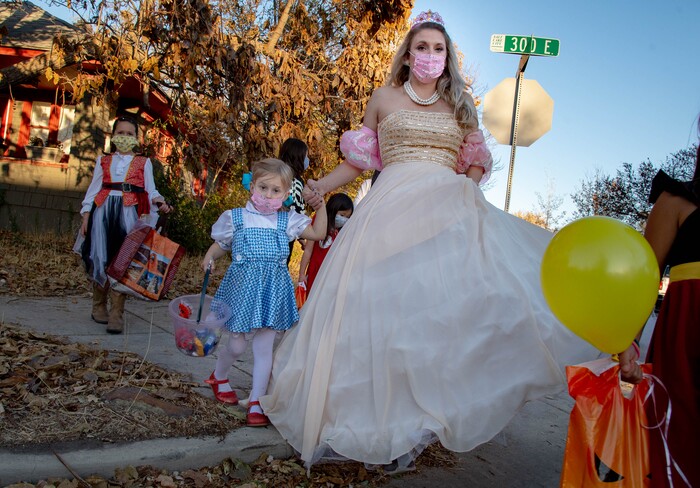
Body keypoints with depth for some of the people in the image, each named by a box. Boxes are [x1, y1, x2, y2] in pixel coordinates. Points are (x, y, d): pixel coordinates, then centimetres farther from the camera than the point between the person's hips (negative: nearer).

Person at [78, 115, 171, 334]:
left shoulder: (143, 163, 13)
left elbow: (150, 190, 7)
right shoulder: (103, 161, 17)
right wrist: (86, 216, 4)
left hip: (129, 212, -2)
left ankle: (116, 314, -6)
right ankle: (99, 305, 17)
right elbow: (94, 188, 13)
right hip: (103, 210, 2)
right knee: (100, 258, 0)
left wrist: (159, 202, -14)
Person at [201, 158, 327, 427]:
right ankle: (219, 377, 40)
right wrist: (209, 257, -9)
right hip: (242, 286, -1)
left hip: (273, 288, 1)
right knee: (236, 345, 8)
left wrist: (321, 206, -5)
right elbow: (221, 244, 10)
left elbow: (318, 233, 5)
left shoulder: (287, 220, 4)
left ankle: (256, 402, 13)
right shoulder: (236, 217, 1)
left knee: (264, 348, 2)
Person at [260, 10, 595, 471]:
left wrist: (470, 183, -1)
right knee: (385, 304, -8)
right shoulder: (384, 99, 15)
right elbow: (360, 158, 16)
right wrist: (322, 186, 4)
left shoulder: (459, 106, 21)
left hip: (449, 208, 2)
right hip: (394, 205, -2)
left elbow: (474, 164, 20)